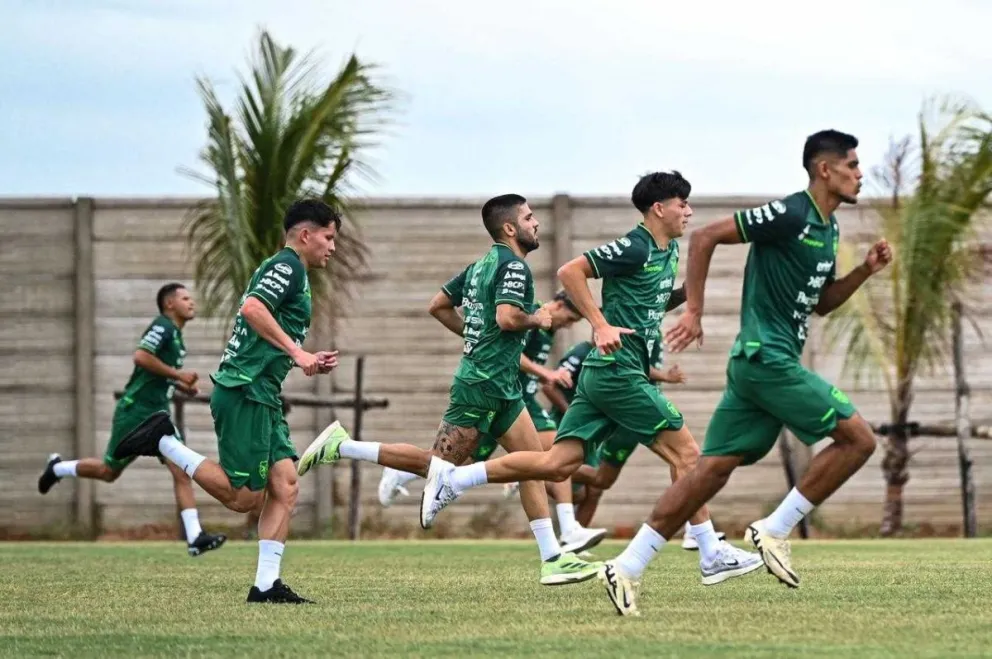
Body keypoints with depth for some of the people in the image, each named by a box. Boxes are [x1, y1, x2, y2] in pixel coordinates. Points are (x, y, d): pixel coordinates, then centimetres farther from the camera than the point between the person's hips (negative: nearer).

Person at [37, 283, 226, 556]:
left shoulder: (176, 334, 16)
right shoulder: (162, 326, -12)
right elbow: (141, 356, -26)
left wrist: (181, 386, 10)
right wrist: (178, 374, -21)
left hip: (158, 414, 8)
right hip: (135, 411, -8)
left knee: (181, 470, -8)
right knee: (109, 471, 5)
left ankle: (195, 537, -16)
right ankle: (58, 468, 31)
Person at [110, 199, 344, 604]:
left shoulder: (285, 269, 23)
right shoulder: (288, 266, -7)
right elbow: (252, 308, -24)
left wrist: (309, 362, 18)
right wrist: (296, 351, -23)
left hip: (262, 397, 10)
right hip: (244, 392, -10)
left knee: (285, 487, 2)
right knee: (244, 498, -7)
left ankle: (267, 586, 0)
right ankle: (163, 442, -1)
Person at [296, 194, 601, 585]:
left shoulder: (482, 265, 15)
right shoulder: (513, 266, -12)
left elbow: (438, 306, 19)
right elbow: (507, 317, -27)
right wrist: (537, 320, -8)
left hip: (501, 388, 10)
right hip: (485, 383, -10)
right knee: (442, 466, -6)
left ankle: (553, 559, 4)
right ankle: (341, 447, -3)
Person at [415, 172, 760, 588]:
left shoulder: (669, 252, 16)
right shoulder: (634, 248, -12)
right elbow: (570, 272, -17)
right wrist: (601, 325, -21)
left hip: (601, 375, 9)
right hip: (618, 371, -9)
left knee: (557, 464, 4)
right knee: (686, 452, -6)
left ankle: (451, 481, 7)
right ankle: (712, 556, -2)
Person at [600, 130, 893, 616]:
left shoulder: (827, 228, 17)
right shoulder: (789, 215, -12)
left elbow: (821, 302, 27)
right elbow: (705, 237, -13)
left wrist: (865, 271, 11)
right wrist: (693, 312, -15)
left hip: (757, 363, 9)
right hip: (767, 358, -9)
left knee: (715, 467, 4)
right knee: (858, 438, -8)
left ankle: (627, 568, 1)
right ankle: (774, 531, -4)